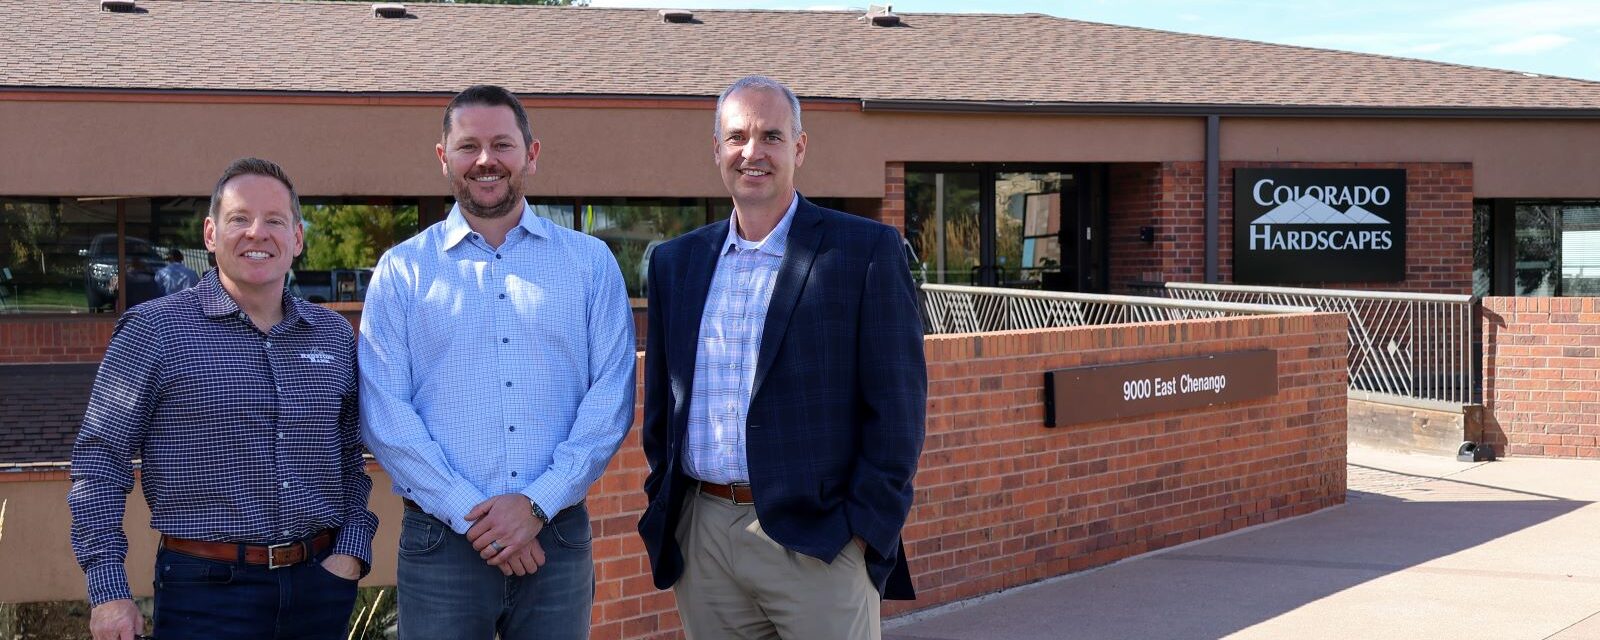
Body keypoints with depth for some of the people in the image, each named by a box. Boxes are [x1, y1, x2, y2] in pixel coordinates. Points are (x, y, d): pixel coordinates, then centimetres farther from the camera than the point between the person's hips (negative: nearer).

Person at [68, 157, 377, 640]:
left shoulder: (335, 335, 9)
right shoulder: (153, 329, -4)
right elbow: (99, 459, -4)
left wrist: (352, 548, 4)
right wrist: (108, 589, -9)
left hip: (320, 585, 4)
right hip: (206, 592, -4)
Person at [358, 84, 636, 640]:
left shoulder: (590, 262, 7)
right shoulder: (401, 271, 5)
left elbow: (611, 397, 0)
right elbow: (384, 413, -3)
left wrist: (536, 503, -11)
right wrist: (473, 516, -11)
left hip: (558, 535, 1)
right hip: (440, 541, -1)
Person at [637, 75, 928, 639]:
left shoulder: (867, 250, -3)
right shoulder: (676, 261, 11)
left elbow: (897, 404, -6)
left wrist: (865, 527, -11)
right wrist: (662, 505, 8)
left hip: (816, 538, -4)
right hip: (700, 540, 4)